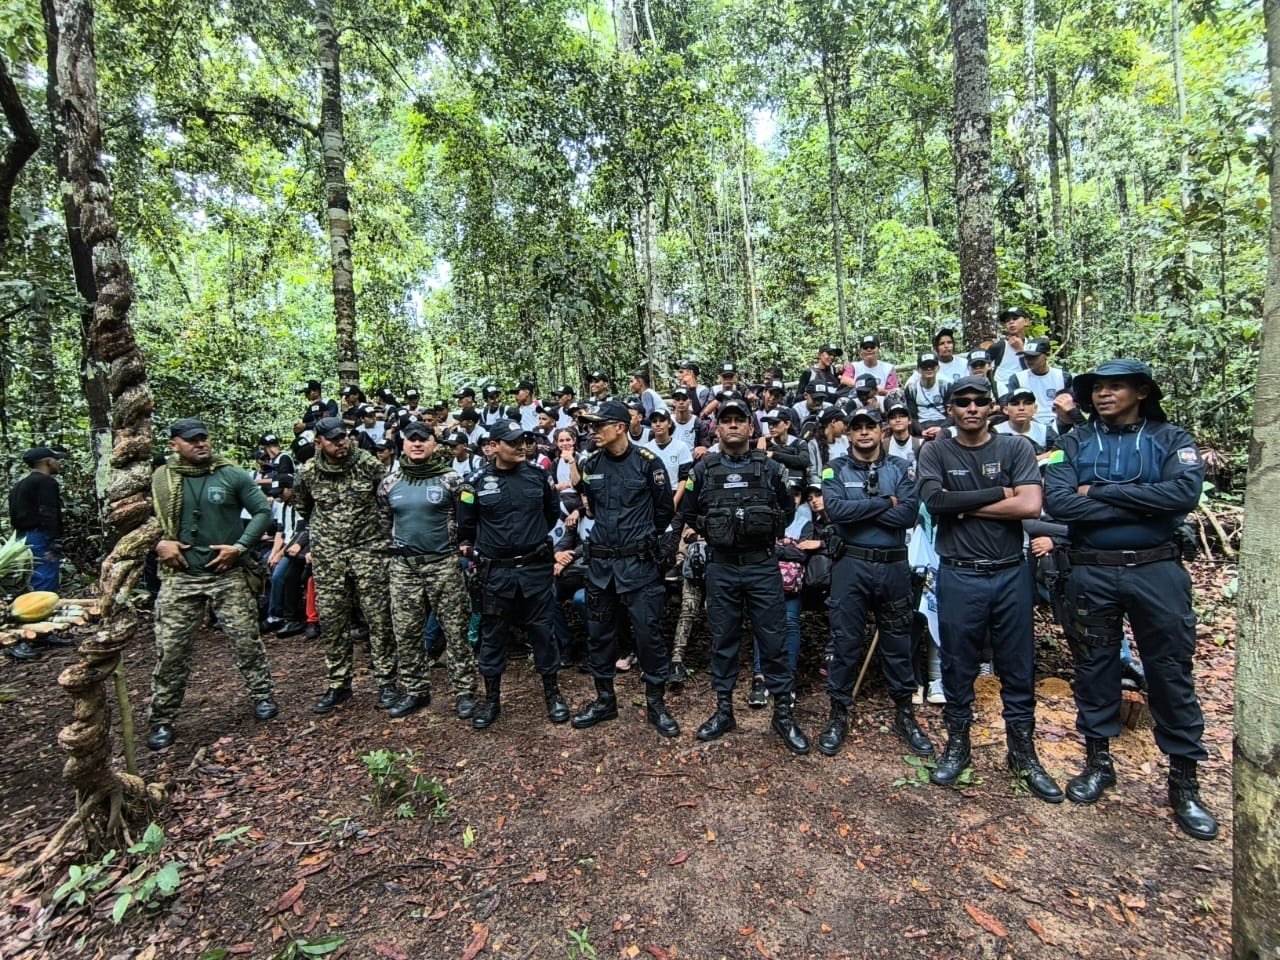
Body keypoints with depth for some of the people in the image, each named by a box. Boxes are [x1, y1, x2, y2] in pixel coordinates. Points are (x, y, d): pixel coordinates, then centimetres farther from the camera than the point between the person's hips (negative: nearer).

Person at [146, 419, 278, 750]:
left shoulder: (232, 475, 0)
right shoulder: (159, 479, 4)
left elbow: (263, 511, 0)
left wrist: (240, 547, -9)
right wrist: (158, 544, -7)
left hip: (229, 575, -1)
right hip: (180, 577, 1)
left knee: (247, 641, 5)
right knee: (171, 650, 4)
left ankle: (262, 696, 22)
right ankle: (162, 720, 20)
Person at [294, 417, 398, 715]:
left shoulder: (368, 463, -7)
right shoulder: (308, 473, 0)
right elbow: (303, 507, 20)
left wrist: (385, 531, 6)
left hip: (369, 550, -2)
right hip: (327, 556, 3)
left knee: (379, 618, 0)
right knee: (331, 622, 8)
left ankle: (386, 681, 13)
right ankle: (337, 685, 23)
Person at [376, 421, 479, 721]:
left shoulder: (450, 480, -5)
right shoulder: (389, 484, 7)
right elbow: (384, 521, 19)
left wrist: (452, 540, 0)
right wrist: (401, 542, 14)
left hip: (443, 564, -4)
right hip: (403, 566, 4)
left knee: (455, 631, 2)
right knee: (406, 633, 10)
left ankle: (464, 692, 15)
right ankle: (415, 691, 27)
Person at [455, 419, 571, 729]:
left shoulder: (538, 475, 0)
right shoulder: (476, 481, -5)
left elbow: (553, 512, 15)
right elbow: (466, 526, 7)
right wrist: (478, 554, 8)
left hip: (537, 569, 1)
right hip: (496, 572, 0)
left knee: (543, 630, 10)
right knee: (492, 635, 11)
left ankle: (552, 692, 27)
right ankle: (491, 699, 29)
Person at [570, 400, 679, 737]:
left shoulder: (647, 461, -8)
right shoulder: (590, 464, 4)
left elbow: (664, 509, 1)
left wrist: (643, 538, 7)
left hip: (638, 561, -4)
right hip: (599, 560, 5)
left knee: (648, 631, 1)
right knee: (599, 631, 13)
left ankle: (656, 703, 20)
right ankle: (605, 699, 30)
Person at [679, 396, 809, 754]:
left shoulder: (770, 467, 3)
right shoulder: (703, 469, 2)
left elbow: (788, 509, 14)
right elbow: (687, 513, 11)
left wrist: (768, 532, 3)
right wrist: (714, 532, 3)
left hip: (763, 565, 0)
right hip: (721, 567, 1)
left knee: (773, 640, 5)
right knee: (723, 640, 10)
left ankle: (783, 713, 21)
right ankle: (723, 711, 25)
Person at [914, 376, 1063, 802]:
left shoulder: (1015, 448, 3)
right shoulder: (935, 452, 1)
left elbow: (1030, 505, -12)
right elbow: (935, 500, -16)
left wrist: (963, 506, -10)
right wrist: (999, 493, -12)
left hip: (1011, 573, 1)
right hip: (959, 575, -1)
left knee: (1018, 666, 12)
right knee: (958, 666, 10)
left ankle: (1022, 750, 30)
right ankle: (957, 743, 28)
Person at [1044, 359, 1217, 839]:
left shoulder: (1171, 439, 2)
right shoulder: (1074, 443, 3)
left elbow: (1185, 492, -17)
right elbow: (1059, 503, -12)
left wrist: (1100, 492, -15)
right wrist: (1142, 505, -13)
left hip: (1157, 570, 0)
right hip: (1092, 573, 1)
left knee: (1171, 673, 8)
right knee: (1094, 668, 11)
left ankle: (1184, 779, 26)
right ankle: (1098, 761, 29)